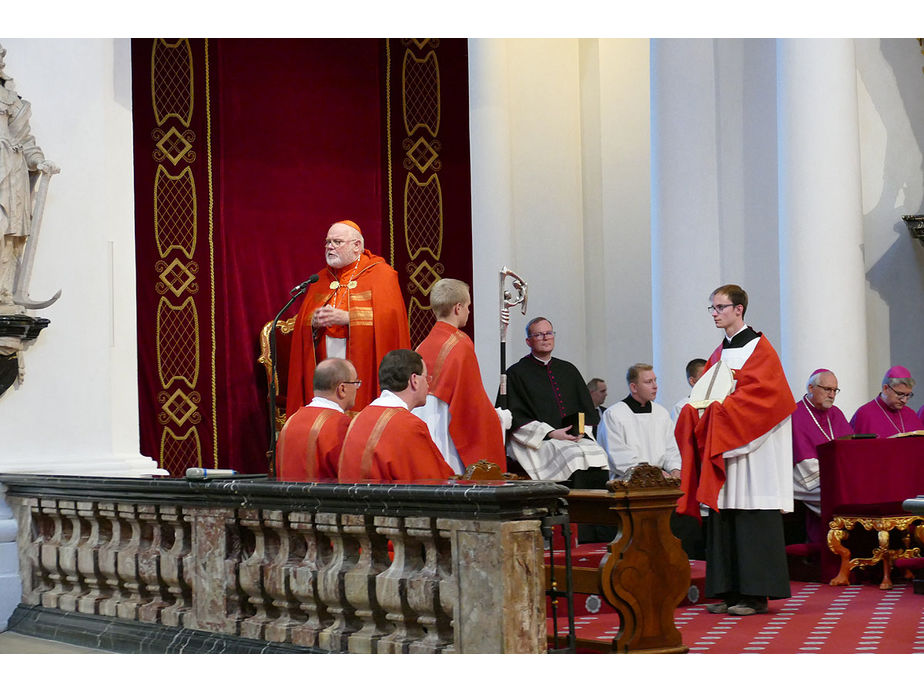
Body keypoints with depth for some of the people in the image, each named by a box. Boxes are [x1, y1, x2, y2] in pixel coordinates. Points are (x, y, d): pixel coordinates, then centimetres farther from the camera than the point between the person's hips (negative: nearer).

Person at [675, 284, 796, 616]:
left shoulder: (758, 348, -4)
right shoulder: (719, 353, 18)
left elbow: (757, 393, -14)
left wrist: (718, 409, -18)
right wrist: (698, 409, -3)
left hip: (750, 445, -7)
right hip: (719, 443, 7)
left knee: (750, 515, -8)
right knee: (723, 514, 4)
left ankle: (756, 594, -6)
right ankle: (729, 590, 7)